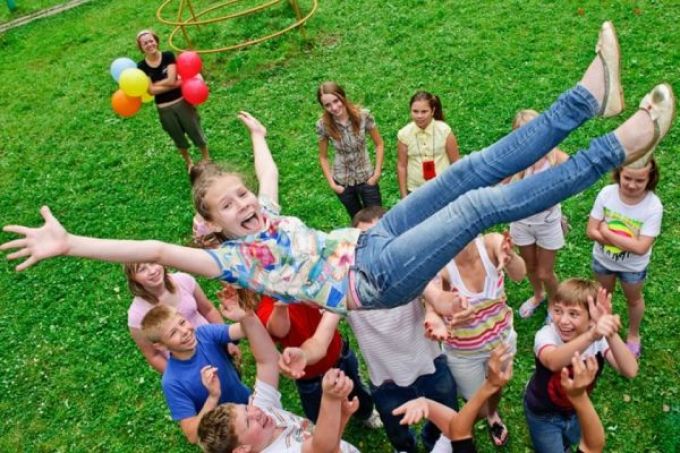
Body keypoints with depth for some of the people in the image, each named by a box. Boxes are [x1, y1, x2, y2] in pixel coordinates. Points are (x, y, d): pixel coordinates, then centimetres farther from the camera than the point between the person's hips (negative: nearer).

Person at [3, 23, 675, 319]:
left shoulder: (265, 217, 14)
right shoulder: (231, 259, -6)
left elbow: (268, 171, 33)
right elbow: (156, 250, -17)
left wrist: (257, 134, 49)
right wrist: (70, 243, -23)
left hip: (370, 244, 8)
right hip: (374, 280, -8)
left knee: (477, 169, -5)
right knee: (481, 204, -21)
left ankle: (590, 95, -3)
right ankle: (619, 145, -18)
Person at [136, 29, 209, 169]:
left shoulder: (168, 56, -10)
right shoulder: (142, 67, -8)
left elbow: (171, 80, -19)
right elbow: (151, 90, -16)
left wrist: (155, 83, -10)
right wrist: (174, 85, -18)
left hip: (181, 101, -1)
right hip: (164, 109, 1)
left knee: (196, 132, 12)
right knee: (178, 137, 20)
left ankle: (207, 160, 33)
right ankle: (189, 162, 43)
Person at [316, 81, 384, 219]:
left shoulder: (363, 116, -18)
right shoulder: (323, 125, -16)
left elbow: (379, 144, -6)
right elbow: (323, 157, -3)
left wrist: (377, 172, -10)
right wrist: (331, 183, -7)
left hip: (366, 177, -1)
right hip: (342, 182, 1)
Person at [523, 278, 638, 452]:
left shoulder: (599, 338, -25)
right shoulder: (546, 334, -34)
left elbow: (630, 371, -41)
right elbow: (553, 362, -58)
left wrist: (610, 333, -57)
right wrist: (591, 336, -74)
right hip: (543, 413, -4)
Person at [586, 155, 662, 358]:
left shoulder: (653, 206, -31)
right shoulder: (607, 193, -25)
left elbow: (640, 248, -33)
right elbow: (591, 231, -20)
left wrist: (606, 232, -29)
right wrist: (624, 241, -29)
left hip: (633, 267, -2)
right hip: (603, 259, 2)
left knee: (633, 299, 26)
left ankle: (633, 334, 54)